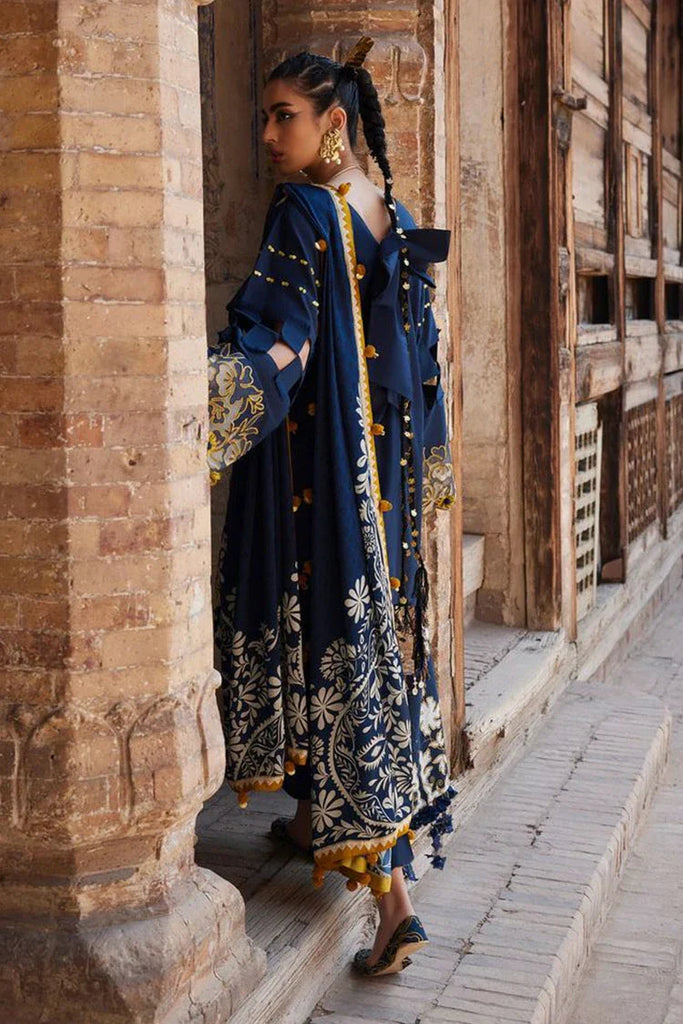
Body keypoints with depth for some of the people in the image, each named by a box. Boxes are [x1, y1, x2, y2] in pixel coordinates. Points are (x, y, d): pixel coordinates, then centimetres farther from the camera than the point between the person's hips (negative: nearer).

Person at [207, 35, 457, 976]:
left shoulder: (303, 212, -13)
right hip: (385, 466, 8)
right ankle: (317, 817, 36)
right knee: (379, 628, 16)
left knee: (331, 640, -6)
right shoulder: (396, 220, 11)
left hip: (319, 465, -8)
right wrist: (428, 466, 23)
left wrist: (198, 426, -34)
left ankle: (392, 896, -7)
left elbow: (280, 350, -24)